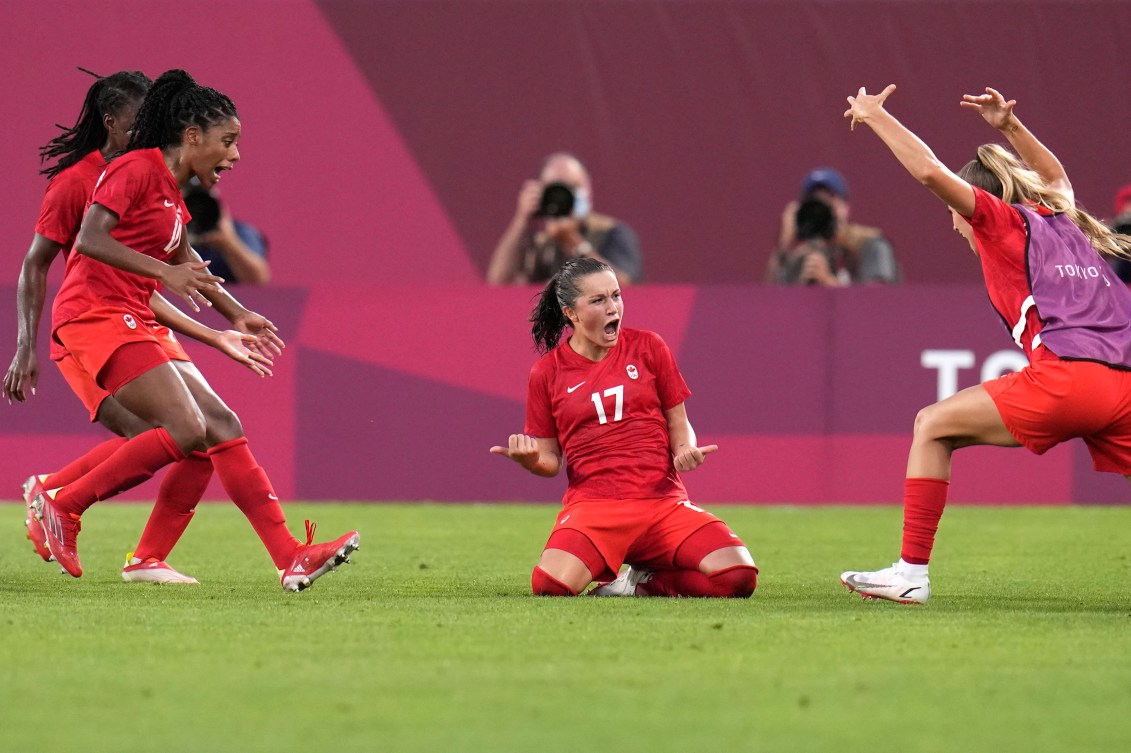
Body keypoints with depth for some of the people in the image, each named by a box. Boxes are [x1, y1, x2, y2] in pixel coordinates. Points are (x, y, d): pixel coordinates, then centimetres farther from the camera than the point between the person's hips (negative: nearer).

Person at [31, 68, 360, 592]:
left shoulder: (172, 191, 19)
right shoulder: (137, 170, -9)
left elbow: (187, 265, 35)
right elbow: (89, 238, -22)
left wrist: (238, 316, 37)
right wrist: (164, 271, -28)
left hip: (132, 322, 10)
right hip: (95, 314, -10)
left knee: (222, 425, 2)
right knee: (186, 430, -19)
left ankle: (291, 558, -2)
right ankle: (61, 506, -10)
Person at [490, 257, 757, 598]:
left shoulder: (647, 347, 8)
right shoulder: (548, 372, 6)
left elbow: (678, 424, 14)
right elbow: (550, 460, 11)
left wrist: (685, 450, -9)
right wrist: (530, 458, -12)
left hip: (663, 502, 1)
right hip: (592, 504, -1)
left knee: (739, 576, -23)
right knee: (550, 585, -33)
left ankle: (643, 581, 4)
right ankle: (604, 567, 4)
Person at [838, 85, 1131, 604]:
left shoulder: (1003, 220, 10)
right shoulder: (1061, 220, 28)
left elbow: (931, 172, -2)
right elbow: (1053, 175, 53)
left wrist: (874, 115, 10)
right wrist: (1010, 127, 47)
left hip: (1067, 376, -7)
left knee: (933, 426, 4)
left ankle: (911, 573, -2)